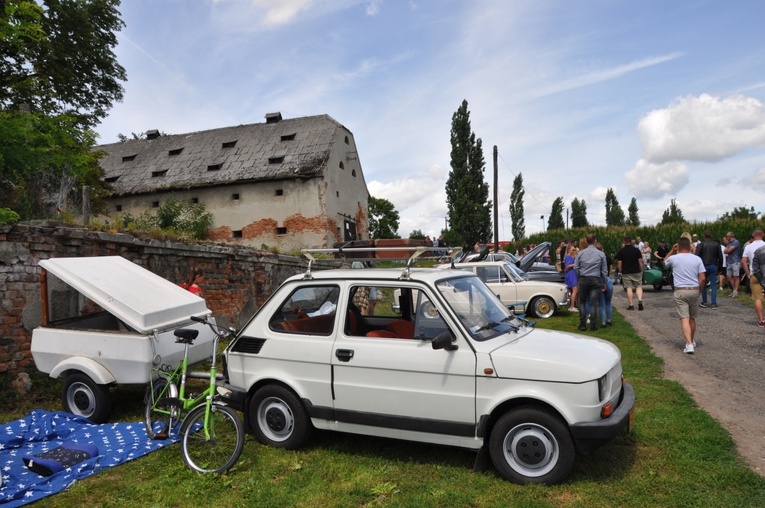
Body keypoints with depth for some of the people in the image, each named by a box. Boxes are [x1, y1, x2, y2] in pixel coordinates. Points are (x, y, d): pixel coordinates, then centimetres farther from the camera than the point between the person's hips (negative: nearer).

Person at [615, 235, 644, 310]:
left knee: (629, 288, 1)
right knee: (639, 286, 11)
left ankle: (631, 305, -1)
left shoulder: (621, 251, -2)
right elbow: (640, 261, 1)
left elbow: (619, 263, -3)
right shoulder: (636, 250, 1)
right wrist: (641, 270, 10)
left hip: (626, 272, -1)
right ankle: (640, 300, -9)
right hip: (636, 271, 1)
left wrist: (620, 271, 7)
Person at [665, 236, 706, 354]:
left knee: (684, 318, -6)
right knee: (692, 318, 18)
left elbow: (665, 262, 22)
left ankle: (689, 344, -18)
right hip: (694, 290, 3)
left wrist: (672, 250, 22)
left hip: (680, 291, -3)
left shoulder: (674, 258, -3)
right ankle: (692, 341, 33)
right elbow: (703, 278, -3)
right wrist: (698, 289, 10)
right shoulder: (697, 259, 0)